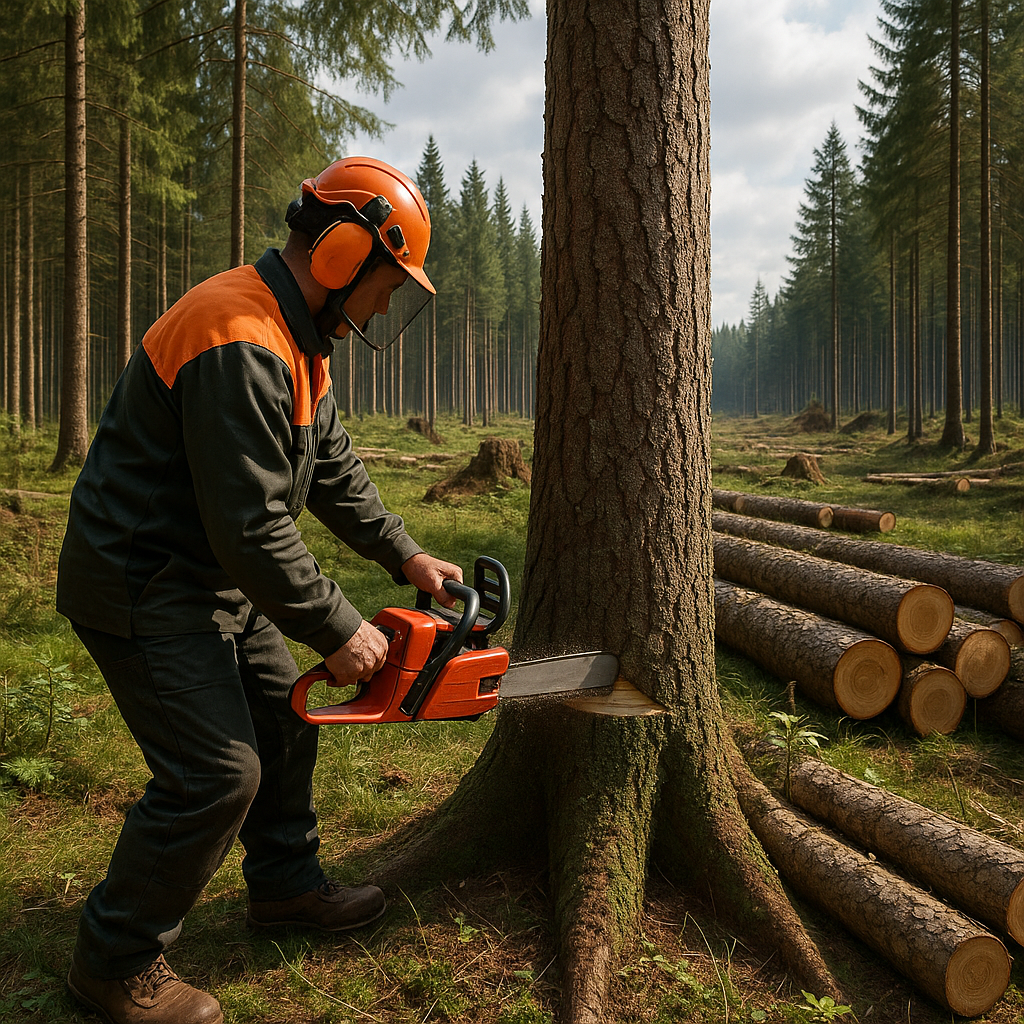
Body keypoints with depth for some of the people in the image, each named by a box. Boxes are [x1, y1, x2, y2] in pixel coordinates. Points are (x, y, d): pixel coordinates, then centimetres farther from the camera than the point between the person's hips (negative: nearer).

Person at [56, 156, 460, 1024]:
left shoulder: (298, 341, 7)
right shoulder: (240, 346, -28)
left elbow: (334, 469, 14)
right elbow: (252, 528, -29)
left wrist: (405, 554, 7)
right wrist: (338, 632, -19)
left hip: (220, 580, 11)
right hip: (146, 587, -10)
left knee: (284, 722, 17)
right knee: (217, 772, -8)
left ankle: (286, 883, 37)